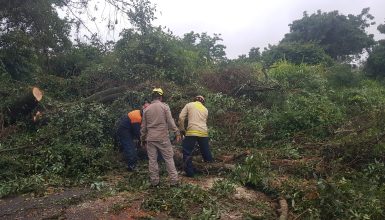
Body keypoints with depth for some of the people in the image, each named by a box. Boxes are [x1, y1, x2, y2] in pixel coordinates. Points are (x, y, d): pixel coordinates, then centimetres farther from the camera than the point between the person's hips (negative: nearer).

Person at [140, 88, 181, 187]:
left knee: (152, 160, 8)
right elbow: (170, 122, -8)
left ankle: (154, 181, 14)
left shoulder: (146, 109, 7)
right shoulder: (164, 106, -3)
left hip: (150, 138, 3)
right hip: (163, 138, -3)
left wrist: (143, 138, 21)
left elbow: (144, 126, 11)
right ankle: (174, 181, 5)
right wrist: (177, 133, -2)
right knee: (169, 158, 4)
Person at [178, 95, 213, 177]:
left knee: (187, 153, 7)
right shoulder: (205, 109, 19)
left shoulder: (189, 105, 8)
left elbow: (181, 117, 0)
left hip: (191, 132, -4)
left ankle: (189, 173, 7)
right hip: (203, 133, 4)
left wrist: (182, 129, 10)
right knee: (206, 152, 21)